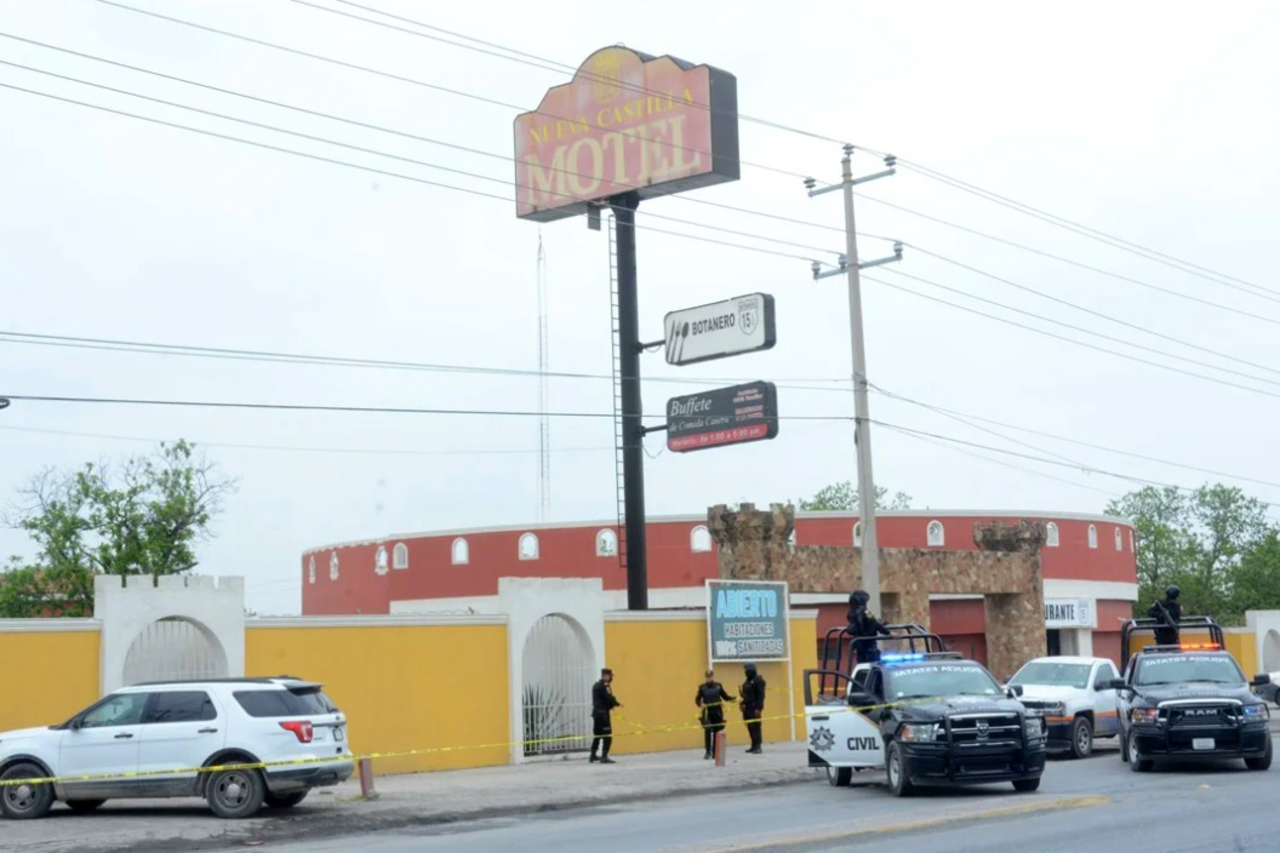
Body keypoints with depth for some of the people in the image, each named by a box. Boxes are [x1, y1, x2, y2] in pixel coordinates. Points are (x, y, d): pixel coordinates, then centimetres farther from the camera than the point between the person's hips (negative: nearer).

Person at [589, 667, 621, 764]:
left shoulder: (597, 686, 16)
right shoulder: (604, 686, -15)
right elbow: (609, 698, -18)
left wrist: (612, 703, 2)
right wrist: (617, 704, 0)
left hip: (596, 712, 10)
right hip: (602, 713, -10)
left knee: (597, 734, 18)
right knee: (607, 736, -11)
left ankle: (593, 756, 25)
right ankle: (604, 757, -17)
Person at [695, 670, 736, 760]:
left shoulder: (718, 685, 3)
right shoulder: (702, 687, 0)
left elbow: (725, 696, 7)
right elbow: (697, 699, 2)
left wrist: (733, 699, -10)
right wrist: (700, 704, -18)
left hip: (718, 712, 2)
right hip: (707, 712, -2)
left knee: (717, 732, 4)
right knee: (708, 732, -10)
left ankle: (715, 752, 14)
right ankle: (708, 752, -2)